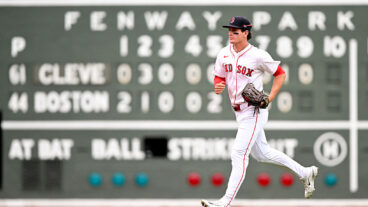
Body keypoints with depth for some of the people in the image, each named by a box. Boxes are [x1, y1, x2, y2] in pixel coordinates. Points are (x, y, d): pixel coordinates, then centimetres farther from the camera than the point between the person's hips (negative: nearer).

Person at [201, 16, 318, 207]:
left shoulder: (258, 56, -13)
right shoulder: (224, 54, 4)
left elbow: (280, 74, -3)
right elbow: (219, 77, 11)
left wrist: (269, 98, -14)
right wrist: (218, 86, -14)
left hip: (254, 112, -8)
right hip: (239, 111, 8)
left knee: (239, 154, -13)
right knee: (262, 153, 17)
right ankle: (305, 173, 32)